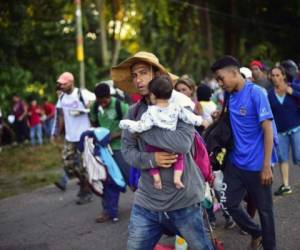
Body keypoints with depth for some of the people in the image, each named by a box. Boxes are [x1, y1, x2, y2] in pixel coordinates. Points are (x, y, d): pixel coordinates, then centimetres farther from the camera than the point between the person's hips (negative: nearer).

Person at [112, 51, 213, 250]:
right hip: (146, 201, 4)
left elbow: (183, 142, -24)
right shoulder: (134, 111, 5)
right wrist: (150, 159, -19)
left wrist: (143, 129, -17)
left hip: (183, 200, -3)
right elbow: (127, 150, 2)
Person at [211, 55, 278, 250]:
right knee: (229, 203, 11)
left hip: (257, 165, -7)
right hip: (236, 162, 7)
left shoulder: (256, 93, -15)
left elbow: (268, 130, -17)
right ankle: (256, 233, 34)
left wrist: (266, 166, -19)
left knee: (264, 209, 7)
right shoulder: (230, 96, 5)